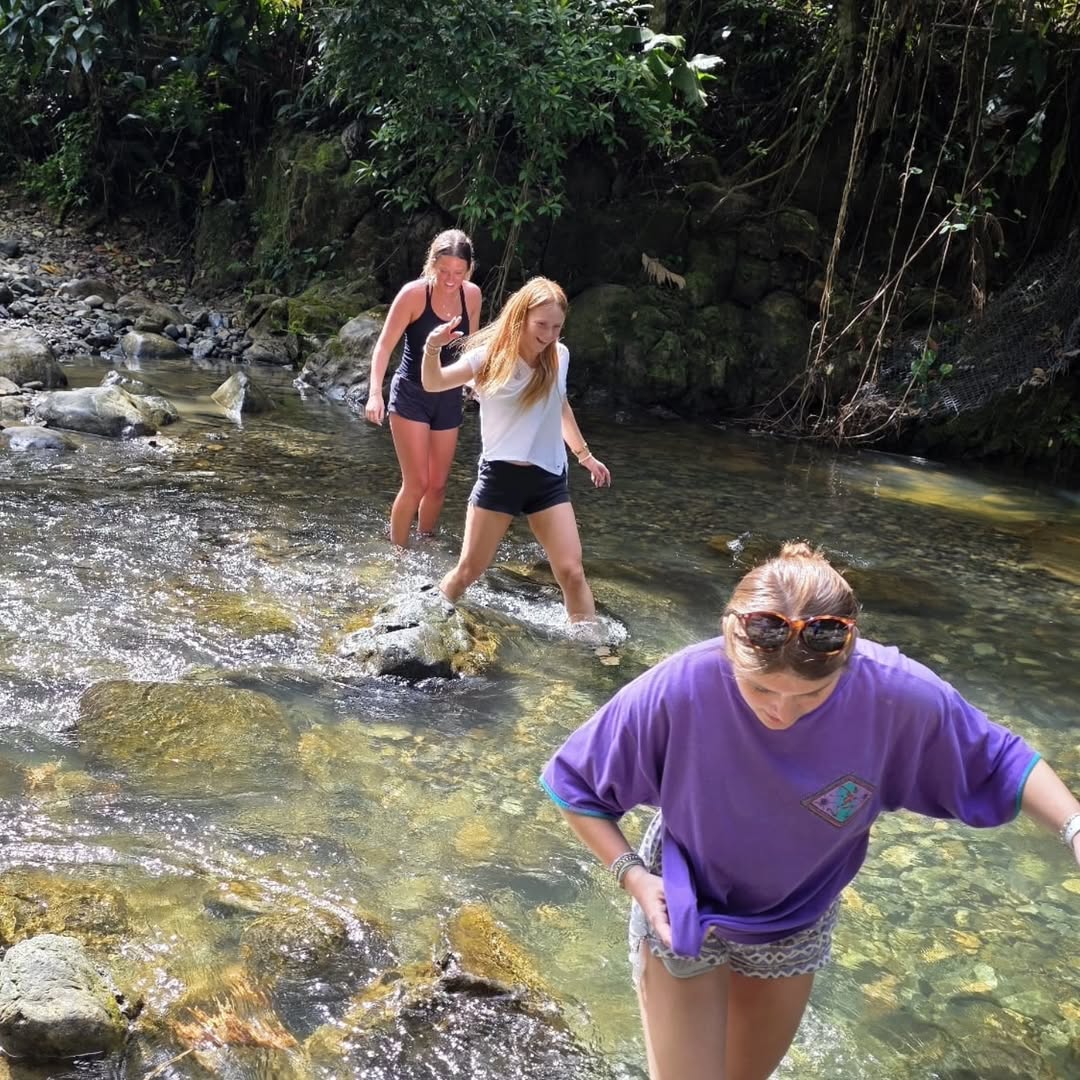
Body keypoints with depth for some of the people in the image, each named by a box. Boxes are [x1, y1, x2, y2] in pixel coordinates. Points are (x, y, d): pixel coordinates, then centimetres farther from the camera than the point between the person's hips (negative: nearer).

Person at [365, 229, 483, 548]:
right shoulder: (414, 294, -17)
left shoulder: (472, 295, -3)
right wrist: (375, 393, -26)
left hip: (448, 396, 5)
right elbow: (384, 345, -16)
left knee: (438, 484, 10)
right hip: (411, 394, -5)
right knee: (416, 483, -9)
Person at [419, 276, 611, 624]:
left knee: (572, 572, -7)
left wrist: (585, 455, 29)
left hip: (549, 478, 2)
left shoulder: (559, 356, 3)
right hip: (500, 475, -2)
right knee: (469, 570, 3)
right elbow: (434, 384, -14)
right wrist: (432, 349, -34)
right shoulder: (491, 356, -7)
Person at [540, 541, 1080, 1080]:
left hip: (796, 926, 3)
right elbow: (577, 786, -18)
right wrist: (633, 875, -25)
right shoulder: (679, 689, -36)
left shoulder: (895, 693, -31)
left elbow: (996, 760, -11)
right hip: (680, 914, -3)